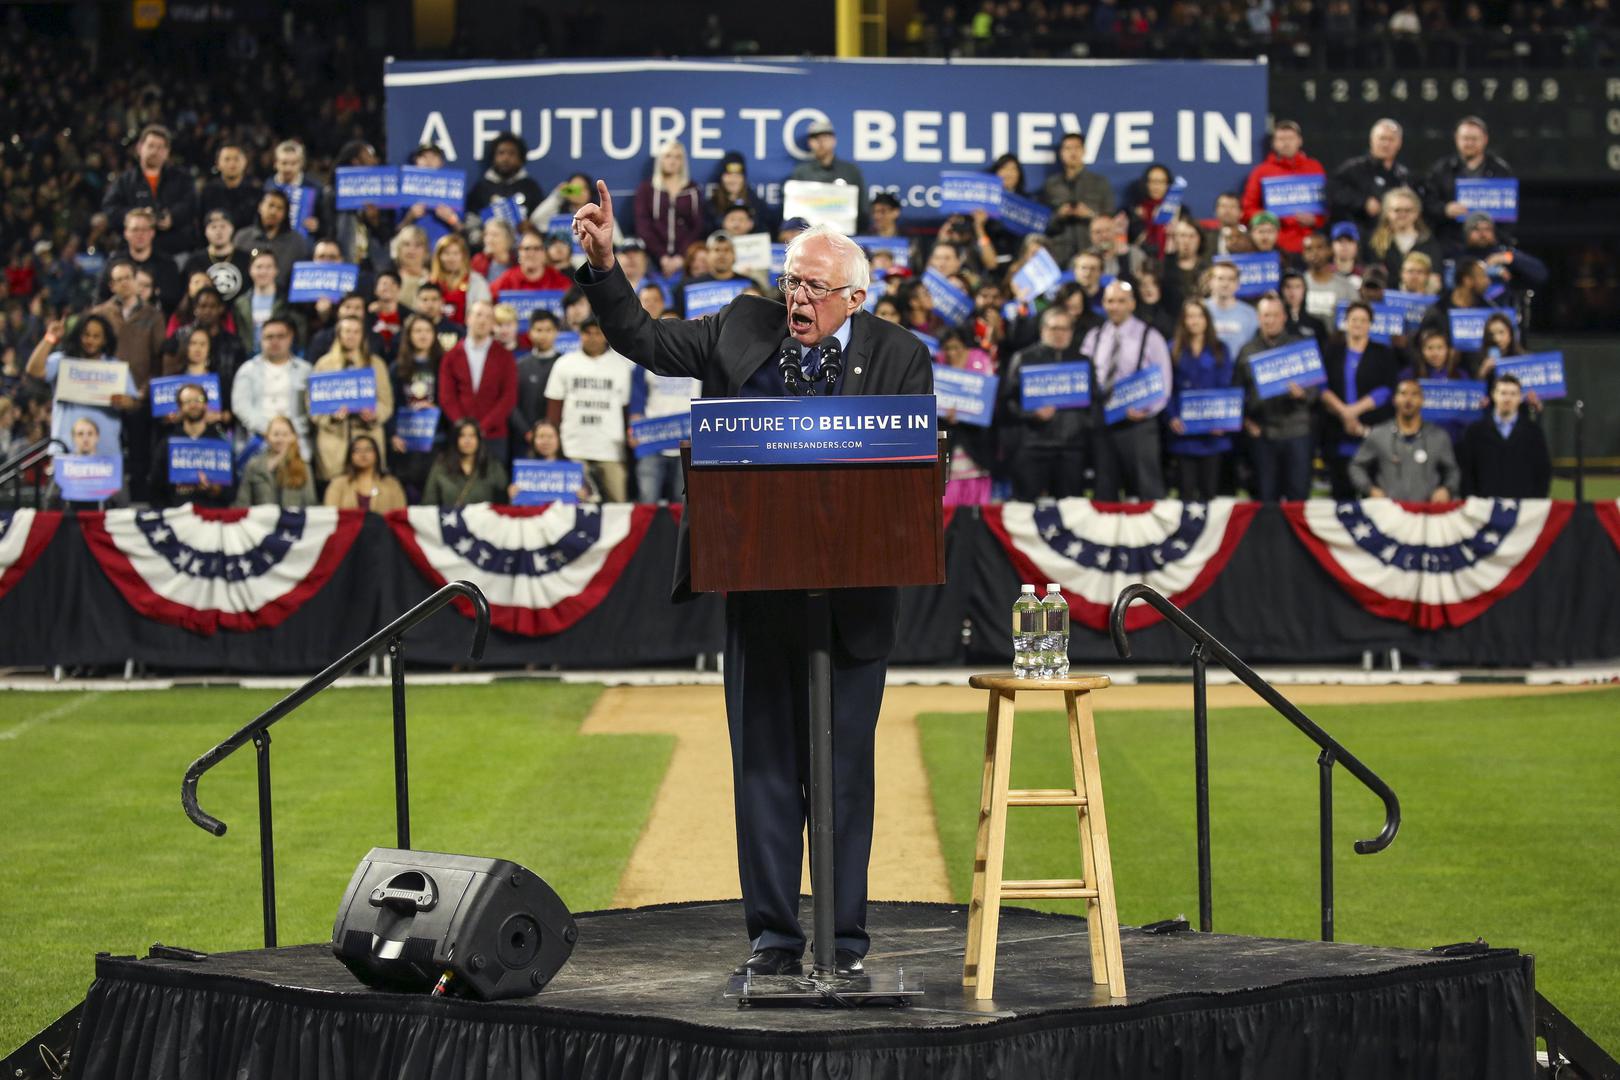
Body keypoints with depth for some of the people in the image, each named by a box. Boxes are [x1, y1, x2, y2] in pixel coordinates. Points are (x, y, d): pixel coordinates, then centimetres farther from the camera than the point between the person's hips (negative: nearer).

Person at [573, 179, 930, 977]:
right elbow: (642, 340, 11)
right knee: (763, 763, 6)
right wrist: (603, 266, -1)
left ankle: (844, 937, 12)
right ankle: (773, 934, 13)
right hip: (757, 589, 2)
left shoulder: (899, 358, 2)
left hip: (850, 597, -2)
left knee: (843, 768, 4)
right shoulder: (745, 329, 8)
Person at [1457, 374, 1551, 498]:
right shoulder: (1475, 431, 8)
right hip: (1486, 503, 0)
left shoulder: (1534, 432, 10)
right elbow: (1466, 472, 6)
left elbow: (1544, 471, 9)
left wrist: (1537, 503, -1)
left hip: (1523, 504, 0)